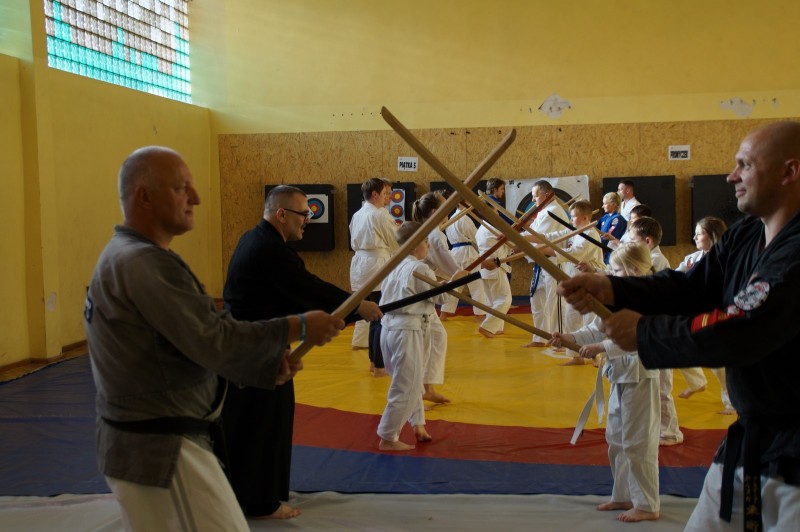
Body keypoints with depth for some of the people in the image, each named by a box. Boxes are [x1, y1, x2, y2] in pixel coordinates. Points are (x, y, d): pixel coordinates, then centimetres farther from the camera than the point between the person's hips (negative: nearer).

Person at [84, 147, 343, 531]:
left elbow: (188, 344, 10)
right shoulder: (146, 264, -21)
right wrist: (297, 327, -17)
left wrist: (268, 363, 2)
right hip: (164, 447, -10)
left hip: (132, 441, 10)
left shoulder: (121, 256, 11)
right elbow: (215, 341, -26)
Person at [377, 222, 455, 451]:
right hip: (408, 331, -9)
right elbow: (441, 296, -7)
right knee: (405, 388, 0)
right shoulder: (420, 268, -14)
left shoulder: (394, 267, 11)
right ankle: (388, 438, 7)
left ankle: (417, 425, 33)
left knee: (412, 381, 23)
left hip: (389, 327, 9)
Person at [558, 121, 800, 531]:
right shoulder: (745, 236, 6)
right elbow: (689, 288, 2)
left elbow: (739, 332, -31)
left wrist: (644, 332, -19)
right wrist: (610, 289, -14)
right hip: (751, 435, 8)